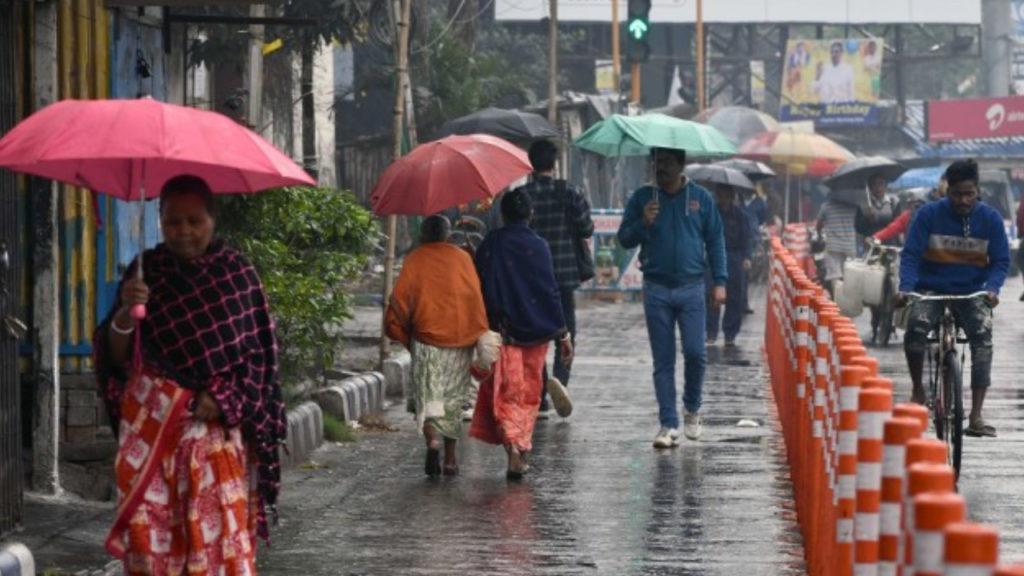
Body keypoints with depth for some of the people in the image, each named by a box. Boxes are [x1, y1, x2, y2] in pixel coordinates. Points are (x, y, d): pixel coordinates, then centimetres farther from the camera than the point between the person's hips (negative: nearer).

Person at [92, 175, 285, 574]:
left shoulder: (236, 273, 2)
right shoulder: (146, 271, 4)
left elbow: (259, 352, 3)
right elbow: (117, 360, 1)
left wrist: (221, 399, -10)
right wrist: (126, 314, -18)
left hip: (218, 425, -1)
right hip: (151, 422, 1)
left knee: (219, 532, -4)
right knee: (150, 530, -1)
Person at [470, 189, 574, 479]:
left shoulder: (490, 246, -1)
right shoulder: (538, 246, -3)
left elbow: (479, 289, 2)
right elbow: (551, 291, -5)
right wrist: (563, 334, 0)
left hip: (502, 329, -1)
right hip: (535, 331, 1)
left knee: (506, 392, -3)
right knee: (528, 392, 15)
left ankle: (513, 445, -24)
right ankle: (522, 450, 19)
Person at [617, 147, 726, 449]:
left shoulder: (701, 198, 5)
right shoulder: (642, 198, 5)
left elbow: (715, 241, 8)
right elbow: (624, 239, 6)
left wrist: (719, 281, 1)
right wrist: (643, 223, -14)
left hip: (691, 289, -1)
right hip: (656, 290, 1)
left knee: (695, 353, -7)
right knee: (663, 361, 2)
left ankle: (692, 410, 17)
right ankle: (669, 425, 6)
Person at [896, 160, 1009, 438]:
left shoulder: (990, 218, -3)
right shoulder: (929, 214, -7)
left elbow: (1001, 261, -1)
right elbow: (910, 255, -7)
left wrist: (992, 288, -21)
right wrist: (906, 287, -25)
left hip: (971, 292, 1)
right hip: (931, 289, -1)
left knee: (983, 335, -27)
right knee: (916, 326, -32)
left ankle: (976, 415, -31)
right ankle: (918, 390, -7)